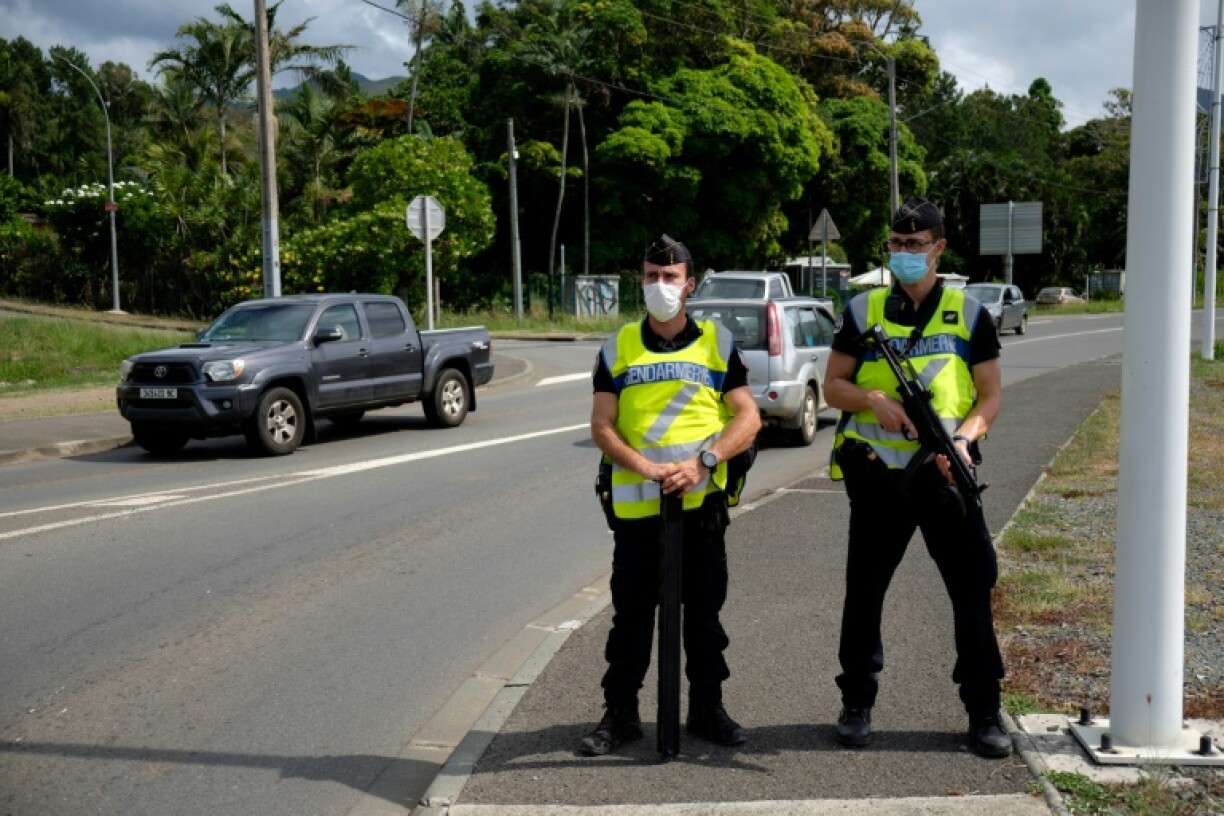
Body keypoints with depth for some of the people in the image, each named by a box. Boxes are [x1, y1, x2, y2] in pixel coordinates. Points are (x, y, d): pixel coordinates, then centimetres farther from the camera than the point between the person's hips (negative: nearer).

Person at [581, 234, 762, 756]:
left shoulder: (717, 342, 5)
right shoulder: (618, 348, 6)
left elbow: (748, 418, -1)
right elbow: (601, 427, 1)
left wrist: (702, 462, -16)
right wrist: (643, 465, -16)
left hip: (701, 502, 0)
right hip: (635, 506, 0)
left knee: (704, 612, 9)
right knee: (631, 615, 7)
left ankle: (707, 708, 23)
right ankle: (620, 713, 18)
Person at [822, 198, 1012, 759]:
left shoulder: (968, 313, 5)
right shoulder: (863, 311, 6)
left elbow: (990, 394, 5)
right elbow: (833, 386, 7)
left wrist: (964, 438, -14)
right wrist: (874, 399, -14)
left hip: (945, 475, 0)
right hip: (876, 475, 1)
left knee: (973, 589, 0)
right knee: (864, 592, 7)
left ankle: (984, 712, 12)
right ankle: (857, 705, 22)